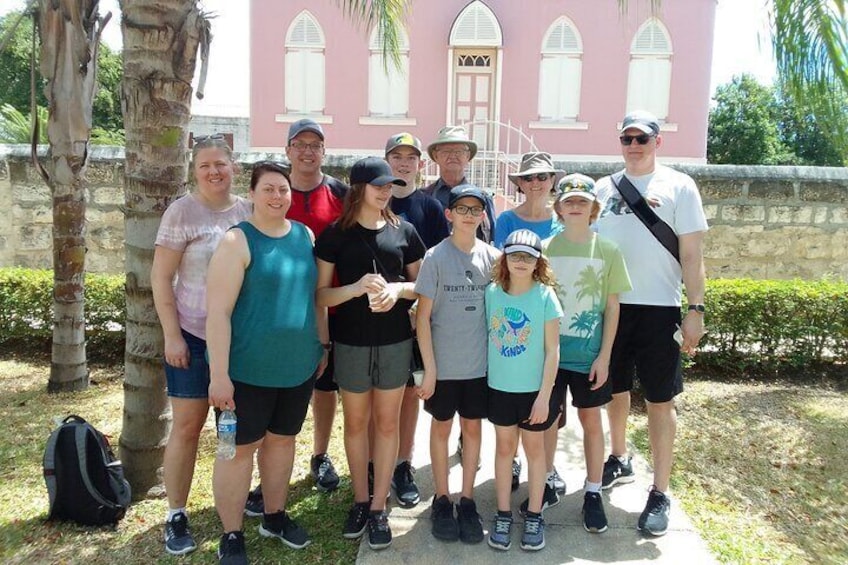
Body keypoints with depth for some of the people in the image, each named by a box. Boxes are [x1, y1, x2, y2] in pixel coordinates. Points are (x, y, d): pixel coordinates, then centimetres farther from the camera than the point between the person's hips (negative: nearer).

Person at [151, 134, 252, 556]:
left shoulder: (248, 211, 4)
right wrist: (172, 336, -12)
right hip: (193, 336, -4)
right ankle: (176, 515, 19)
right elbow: (161, 279, -8)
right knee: (186, 426, 4)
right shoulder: (182, 212, -7)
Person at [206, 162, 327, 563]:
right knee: (241, 446, 5)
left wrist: (323, 345, 15)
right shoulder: (238, 241, -13)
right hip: (248, 369, -5)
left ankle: (275, 516, 37)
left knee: (282, 438, 18)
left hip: (299, 365, 6)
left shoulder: (305, 236, 6)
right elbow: (218, 313, -17)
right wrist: (219, 374, -20)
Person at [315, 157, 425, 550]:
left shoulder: (403, 231, 2)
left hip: (395, 341, 1)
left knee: (387, 423, 9)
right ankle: (360, 501, 30)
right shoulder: (335, 234, -4)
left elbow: (420, 284, 9)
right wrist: (357, 287, -22)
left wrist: (397, 289, -13)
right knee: (355, 423, 12)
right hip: (351, 342, -1)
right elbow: (321, 295, -5)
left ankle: (379, 508, 22)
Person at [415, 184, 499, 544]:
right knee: (442, 427, 11)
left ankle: (467, 500, 25)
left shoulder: (492, 257, 0)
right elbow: (423, 315, -7)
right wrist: (429, 367, -10)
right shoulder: (436, 257, -8)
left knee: (472, 427, 11)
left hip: (479, 362, 2)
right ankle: (441, 499, 26)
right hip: (443, 362, -2)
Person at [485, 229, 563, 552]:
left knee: (534, 447, 13)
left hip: (534, 388, -2)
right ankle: (503, 515, 26)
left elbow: (552, 350, -10)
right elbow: (486, 336, 4)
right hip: (499, 387, 2)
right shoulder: (492, 292, -5)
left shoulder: (545, 296, -12)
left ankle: (534, 516, 27)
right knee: (504, 446, 13)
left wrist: (544, 395, -13)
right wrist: (486, 377, 2)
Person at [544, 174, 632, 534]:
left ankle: (593, 493, 24)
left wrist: (604, 356, -5)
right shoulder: (545, 249, -2)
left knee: (591, 420, 10)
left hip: (589, 354, 0)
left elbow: (612, 307, -1)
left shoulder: (607, 251, -3)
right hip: (550, 351, 1)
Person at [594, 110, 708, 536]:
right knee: (615, 390, 16)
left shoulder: (678, 186, 0)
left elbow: (691, 253, -2)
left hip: (657, 308, -3)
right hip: (610, 305, 3)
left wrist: (696, 309, -8)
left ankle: (659, 494, 14)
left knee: (659, 400, 2)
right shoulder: (604, 188, 8)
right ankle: (619, 461, 39)